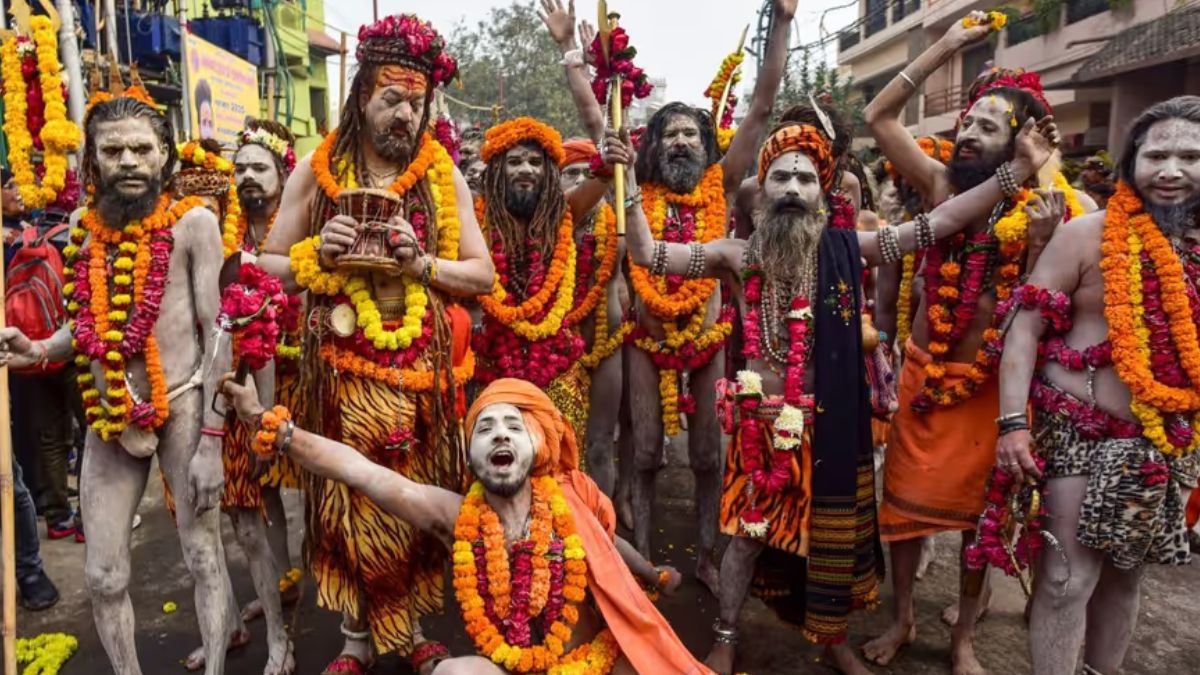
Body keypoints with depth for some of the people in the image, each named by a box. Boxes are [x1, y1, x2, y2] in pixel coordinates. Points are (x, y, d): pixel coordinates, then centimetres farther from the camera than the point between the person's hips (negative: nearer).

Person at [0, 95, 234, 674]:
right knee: (103, 577, 11)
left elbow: (218, 333, -10)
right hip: (109, 419, 5)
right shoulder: (86, 230, 6)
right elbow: (91, 325, 17)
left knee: (204, 556, 7)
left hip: (182, 408, -4)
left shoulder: (192, 223, -9)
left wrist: (210, 440, -13)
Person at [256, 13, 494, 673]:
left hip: (422, 365, 1)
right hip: (342, 364, 0)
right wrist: (320, 250, -11)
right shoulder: (316, 169, 2)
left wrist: (419, 261, -13)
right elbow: (268, 265, 7)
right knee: (347, 498, 6)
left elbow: (483, 274, 3)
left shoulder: (443, 174, 3)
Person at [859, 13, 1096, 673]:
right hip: (923, 372, 1)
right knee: (905, 498, 9)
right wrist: (947, 45, -6)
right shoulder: (941, 184, -5)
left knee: (979, 506, 12)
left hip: (991, 382, -1)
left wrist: (1041, 240, -26)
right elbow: (879, 116, -5)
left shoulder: (1055, 209, -9)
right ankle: (902, 619, 30)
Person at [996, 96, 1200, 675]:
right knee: (1068, 579, 0)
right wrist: (1013, 422, -20)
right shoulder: (1088, 235, -10)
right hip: (1081, 434, -5)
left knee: (1126, 574, 19)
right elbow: (1026, 325, -13)